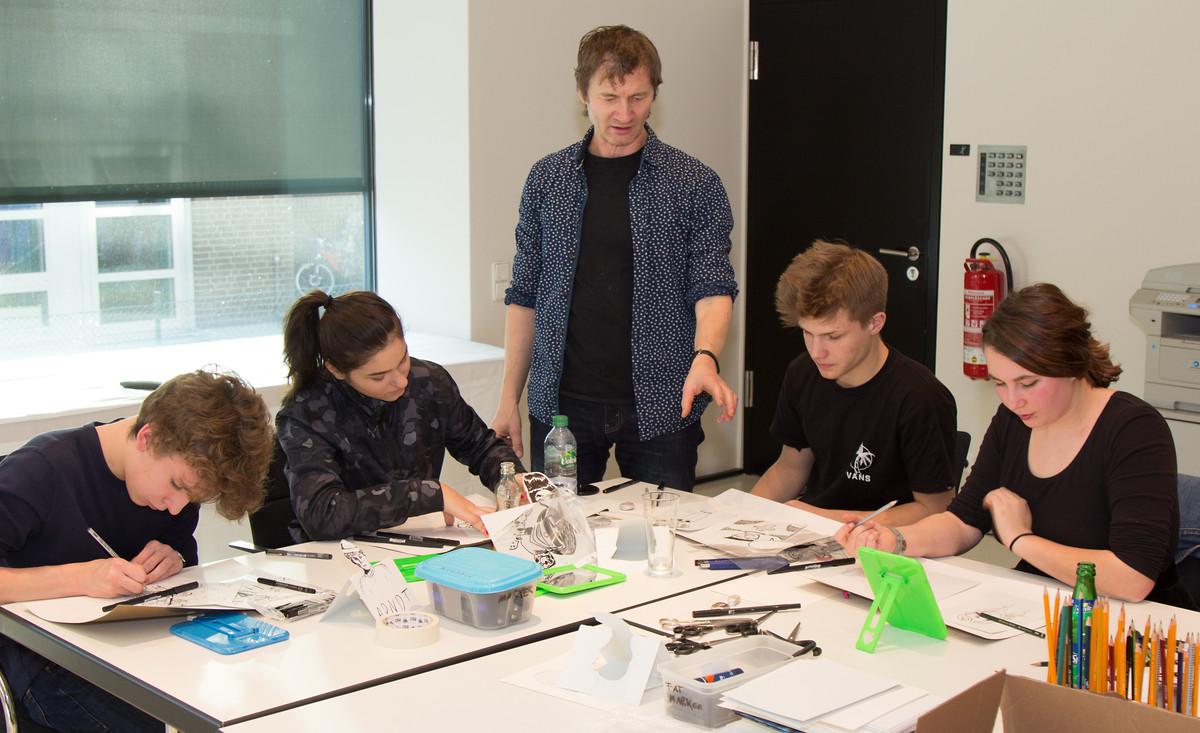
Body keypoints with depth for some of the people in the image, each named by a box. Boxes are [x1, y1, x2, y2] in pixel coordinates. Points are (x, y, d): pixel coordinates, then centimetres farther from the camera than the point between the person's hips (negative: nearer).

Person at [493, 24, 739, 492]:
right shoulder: (547, 179, 5)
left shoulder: (694, 184, -1)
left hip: (660, 406, -1)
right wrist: (509, 399, 5)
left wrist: (705, 357, -28)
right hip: (560, 402, 2)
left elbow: (712, 286, -7)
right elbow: (525, 295, 9)